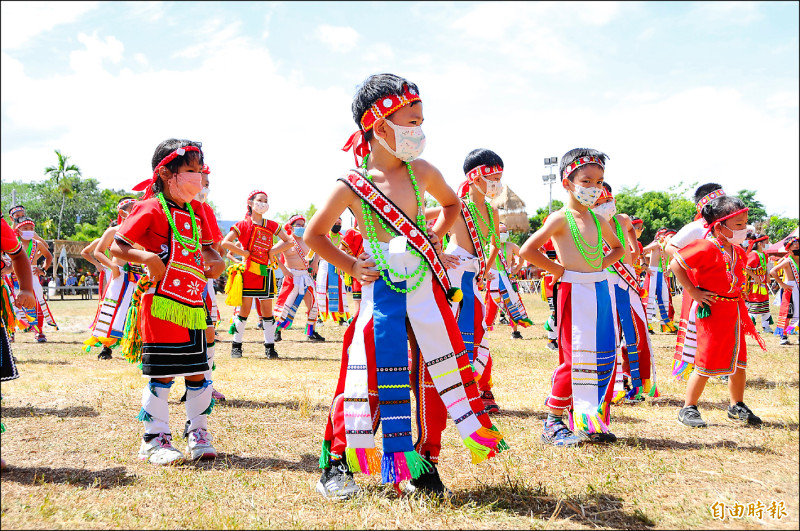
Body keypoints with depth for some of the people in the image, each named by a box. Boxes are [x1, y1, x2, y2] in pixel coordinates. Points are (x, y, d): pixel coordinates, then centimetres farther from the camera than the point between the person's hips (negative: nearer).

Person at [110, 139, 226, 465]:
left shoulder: (196, 212, 15)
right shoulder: (151, 208, -5)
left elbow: (206, 248, 26)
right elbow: (116, 246, -7)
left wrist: (216, 261, 5)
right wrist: (146, 257, -23)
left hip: (193, 304, 7)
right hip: (161, 303, -7)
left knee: (198, 371, 10)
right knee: (162, 374, -1)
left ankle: (197, 434, 23)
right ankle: (155, 440, 11)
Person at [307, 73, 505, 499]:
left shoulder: (422, 172, 2)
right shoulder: (352, 186, -6)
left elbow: (451, 203, 24)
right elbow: (314, 234, 6)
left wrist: (435, 238, 9)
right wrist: (349, 266, -1)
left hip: (424, 285, 3)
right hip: (380, 290, -3)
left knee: (432, 371, 3)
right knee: (368, 372, -5)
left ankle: (424, 463, 17)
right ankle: (336, 462, 11)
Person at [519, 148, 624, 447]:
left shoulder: (598, 220, 13)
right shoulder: (561, 218, -7)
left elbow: (618, 248, 31)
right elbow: (527, 250, -16)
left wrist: (601, 264, 12)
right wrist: (559, 270, -11)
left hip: (601, 292, 7)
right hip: (574, 294, -7)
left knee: (603, 358, 8)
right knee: (573, 359, -5)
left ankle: (594, 422, 19)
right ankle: (553, 423, 6)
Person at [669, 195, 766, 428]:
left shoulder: (738, 251, 11)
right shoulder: (706, 248, -16)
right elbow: (675, 264, -17)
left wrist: (741, 307, 15)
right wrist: (693, 292, -15)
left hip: (735, 312, 8)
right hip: (712, 312, -8)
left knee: (739, 362, 14)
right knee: (707, 363, -4)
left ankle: (737, 406, 30)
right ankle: (688, 408, 8)